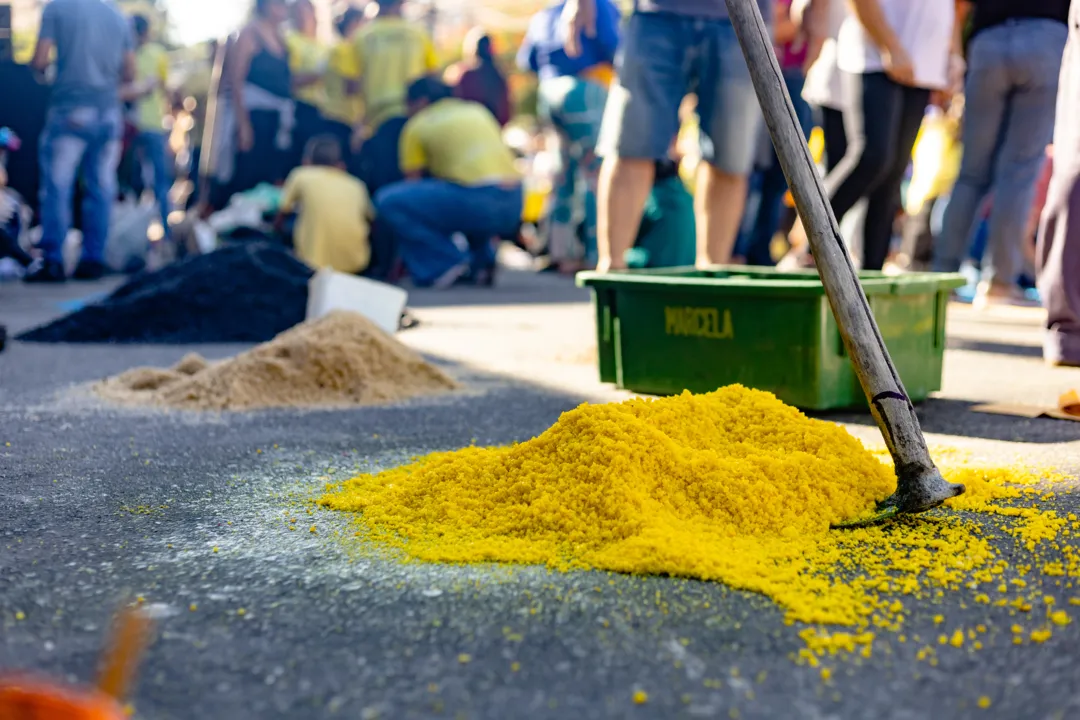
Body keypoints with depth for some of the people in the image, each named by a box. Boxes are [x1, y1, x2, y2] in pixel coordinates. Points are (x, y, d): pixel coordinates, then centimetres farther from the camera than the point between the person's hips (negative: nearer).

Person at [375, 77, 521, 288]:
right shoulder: (477, 110, 25)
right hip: (513, 208, 7)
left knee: (388, 201, 0)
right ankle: (481, 261, 20)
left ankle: (446, 262, -1)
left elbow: (412, 185, 14)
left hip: (476, 203, -7)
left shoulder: (417, 125, 11)